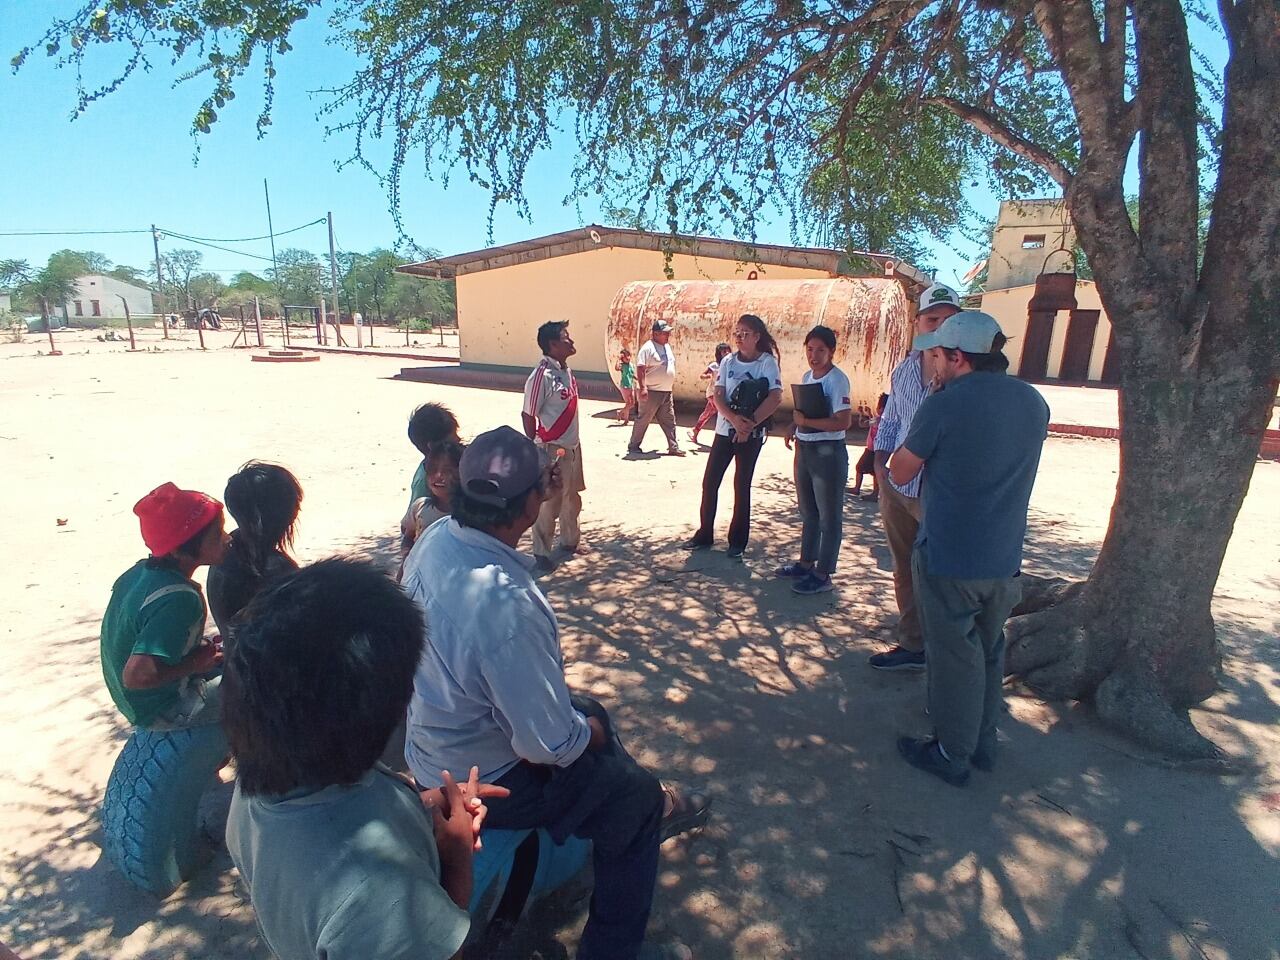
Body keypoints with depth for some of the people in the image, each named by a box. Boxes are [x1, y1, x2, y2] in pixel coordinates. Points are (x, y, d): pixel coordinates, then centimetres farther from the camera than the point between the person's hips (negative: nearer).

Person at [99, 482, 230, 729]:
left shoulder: (141, 570, -6)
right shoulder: (180, 600, -34)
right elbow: (136, 675, -38)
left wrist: (200, 646, 0)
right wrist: (195, 664, -23)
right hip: (162, 712, -9)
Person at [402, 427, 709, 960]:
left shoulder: (435, 538, -15)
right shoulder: (507, 607, -40)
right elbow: (547, 746, -28)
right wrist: (590, 734, -9)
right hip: (484, 781, -8)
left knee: (590, 711, 27)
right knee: (637, 793, 12)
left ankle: (653, 811, 52)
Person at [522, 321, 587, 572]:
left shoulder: (566, 370, 6)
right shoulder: (542, 376, -19)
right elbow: (528, 415, -16)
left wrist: (573, 442, 16)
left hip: (572, 446, 8)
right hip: (552, 449, -8)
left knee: (572, 497, 20)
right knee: (549, 502, 2)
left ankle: (570, 540, 38)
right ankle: (541, 552, 16)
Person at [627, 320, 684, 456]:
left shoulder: (667, 347, 14)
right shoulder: (648, 348, -13)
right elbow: (640, 369, -20)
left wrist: (672, 383, 23)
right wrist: (642, 388, -27)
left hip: (666, 392, 8)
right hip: (651, 392, -8)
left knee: (669, 421, 8)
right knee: (643, 420, 1)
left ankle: (674, 447, 13)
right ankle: (633, 446, 12)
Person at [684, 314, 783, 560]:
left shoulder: (768, 362, -7)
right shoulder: (728, 361, 4)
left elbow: (775, 398, -17)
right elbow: (718, 396, -4)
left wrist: (749, 424, -20)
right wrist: (734, 419, -21)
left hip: (751, 434, -4)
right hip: (724, 430, 4)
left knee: (742, 486, 4)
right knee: (710, 482, 4)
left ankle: (738, 542, 15)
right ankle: (704, 534, 18)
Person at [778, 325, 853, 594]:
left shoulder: (837, 379, -15)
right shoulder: (808, 376, 10)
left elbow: (844, 421, -24)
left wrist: (805, 421, -22)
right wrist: (794, 426, 1)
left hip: (828, 452, -9)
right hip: (804, 450, 9)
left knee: (829, 517, 3)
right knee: (808, 512, 19)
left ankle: (822, 574, 11)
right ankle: (806, 562, 34)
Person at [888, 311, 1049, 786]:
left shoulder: (943, 406, -17)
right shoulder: (1035, 403, 3)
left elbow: (900, 473, -7)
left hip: (948, 558, -6)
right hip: (1005, 559, 6)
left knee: (955, 657, 8)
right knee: (989, 652, 21)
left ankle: (952, 755, 24)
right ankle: (983, 743, 38)